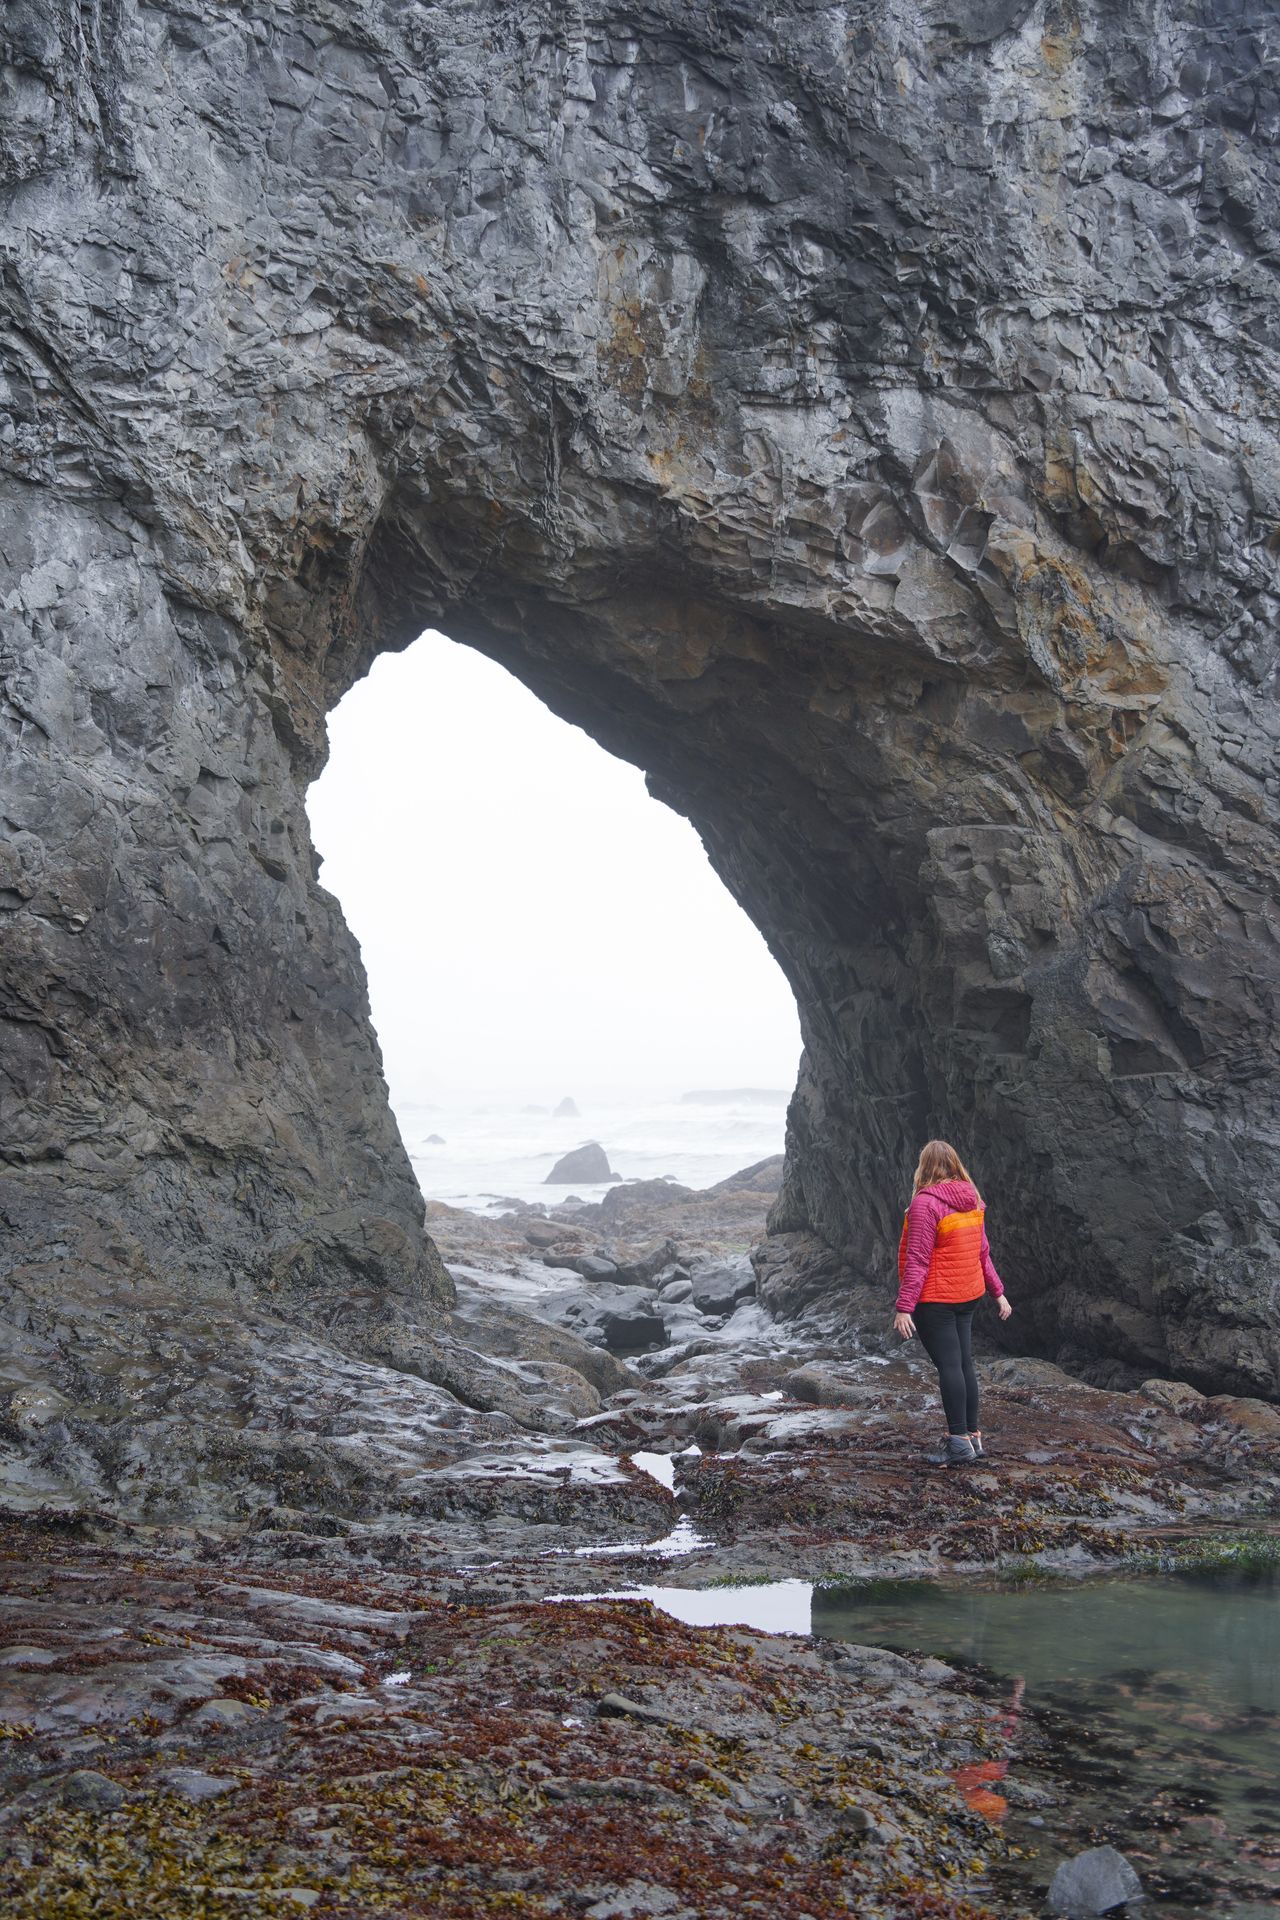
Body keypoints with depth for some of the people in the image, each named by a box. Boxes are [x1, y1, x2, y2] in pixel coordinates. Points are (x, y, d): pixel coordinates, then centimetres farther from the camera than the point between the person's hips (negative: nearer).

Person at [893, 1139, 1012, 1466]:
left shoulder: (925, 1203, -17)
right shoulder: (973, 1202, 7)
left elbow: (917, 1261, -19)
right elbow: (982, 1252, 14)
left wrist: (904, 1307, -19)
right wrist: (998, 1292, 21)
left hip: (935, 1300, -8)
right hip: (968, 1297, 8)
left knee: (948, 1366, -6)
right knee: (964, 1364, 14)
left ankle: (959, 1443, -6)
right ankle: (973, 1436, 19)